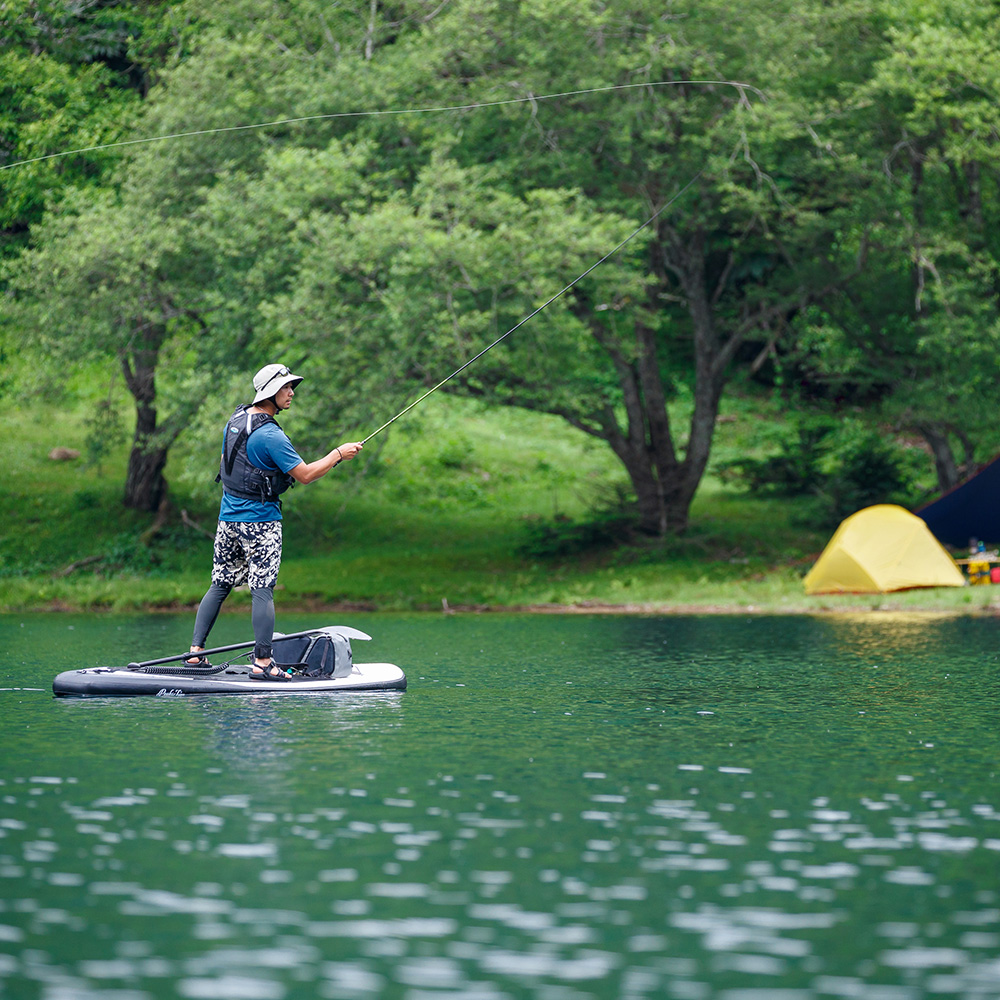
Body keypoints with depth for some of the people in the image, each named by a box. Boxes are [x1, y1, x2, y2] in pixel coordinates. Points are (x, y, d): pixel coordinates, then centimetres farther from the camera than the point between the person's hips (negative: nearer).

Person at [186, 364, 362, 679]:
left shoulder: (235, 420, 7)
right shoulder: (270, 435, -19)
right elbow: (305, 475, -16)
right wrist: (338, 454, -6)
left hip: (228, 517, 8)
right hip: (261, 521, -8)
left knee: (220, 585, 12)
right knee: (262, 590, -6)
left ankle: (195, 652, 10)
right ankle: (262, 663, -8)